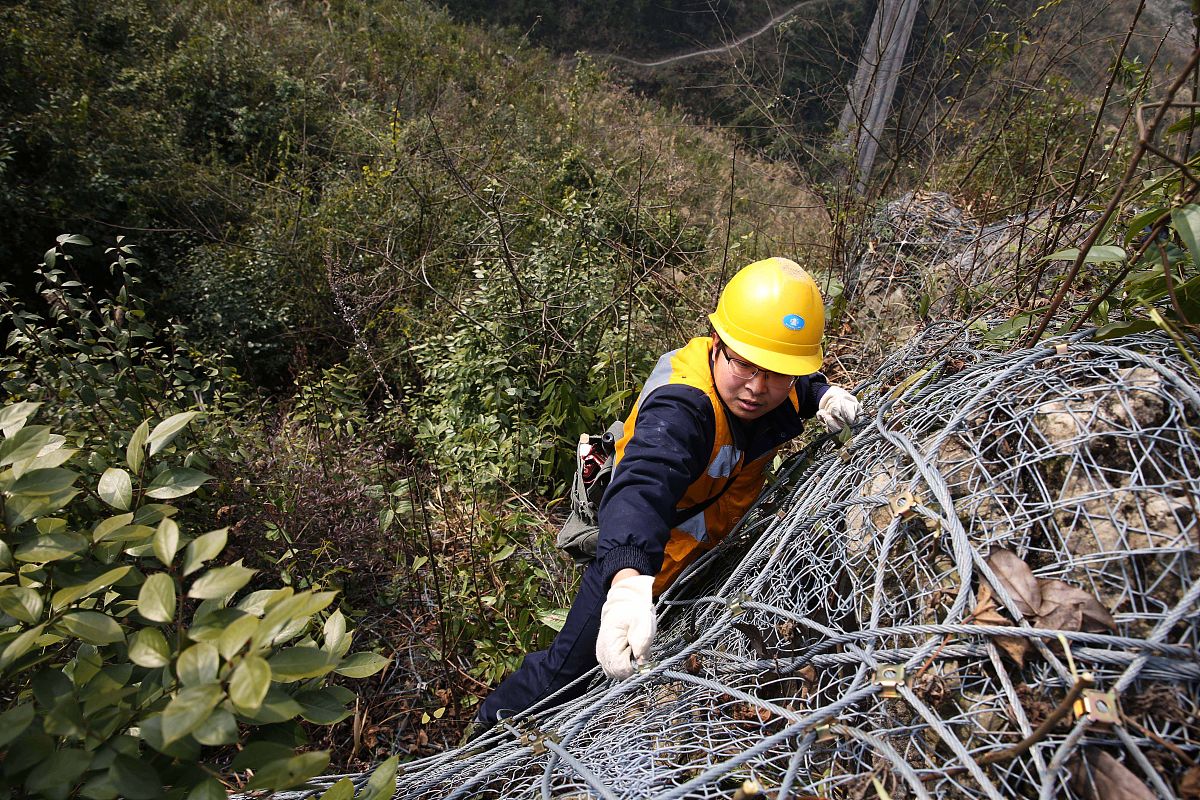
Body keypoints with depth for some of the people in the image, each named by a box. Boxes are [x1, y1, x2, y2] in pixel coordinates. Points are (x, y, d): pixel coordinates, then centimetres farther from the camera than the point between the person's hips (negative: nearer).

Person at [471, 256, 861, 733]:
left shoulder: (778, 389, -16)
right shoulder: (678, 410, -40)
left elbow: (804, 385, 9)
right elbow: (643, 485, -58)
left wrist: (825, 395, -15)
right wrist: (628, 579, -76)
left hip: (711, 547, 7)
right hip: (636, 561, -6)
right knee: (569, 668, 6)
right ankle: (493, 724, 33)